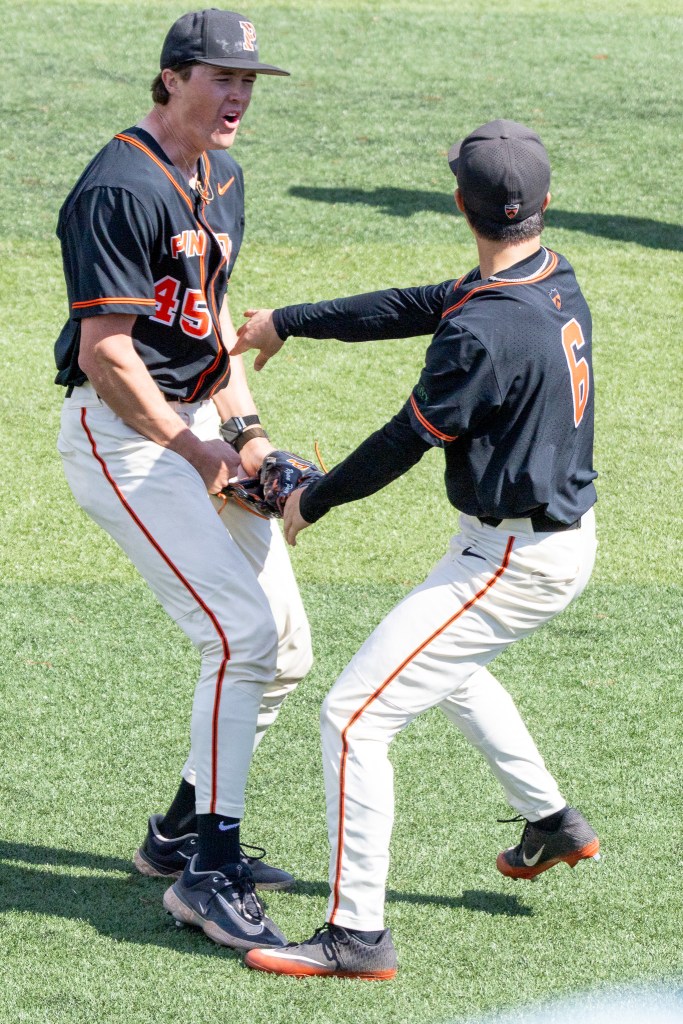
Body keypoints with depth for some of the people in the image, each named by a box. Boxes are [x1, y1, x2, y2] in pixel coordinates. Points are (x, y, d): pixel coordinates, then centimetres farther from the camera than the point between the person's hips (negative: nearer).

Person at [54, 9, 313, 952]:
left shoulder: (223, 179, 12)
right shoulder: (122, 190, -18)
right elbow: (106, 353, -20)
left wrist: (244, 431, 9)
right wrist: (197, 454, -16)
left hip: (199, 425, 9)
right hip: (122, 436, -9)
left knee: (284, 649, 9)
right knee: (242, 630, -18)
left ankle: (185, 831, 24)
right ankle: (207, 874, -13)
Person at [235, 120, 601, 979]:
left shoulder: (485, 333, -28)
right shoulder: (556, 282, 1)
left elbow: (407, 441, -16)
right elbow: (412, 307, 10)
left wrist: (312, 502, 1)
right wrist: (286, 322, 18)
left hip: (512, 565, -10)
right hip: (566, 533, 10)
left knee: (353, 716, -8)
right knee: (448, 667, 36)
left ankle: (358, 934, -7)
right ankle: (552, 822, 45)